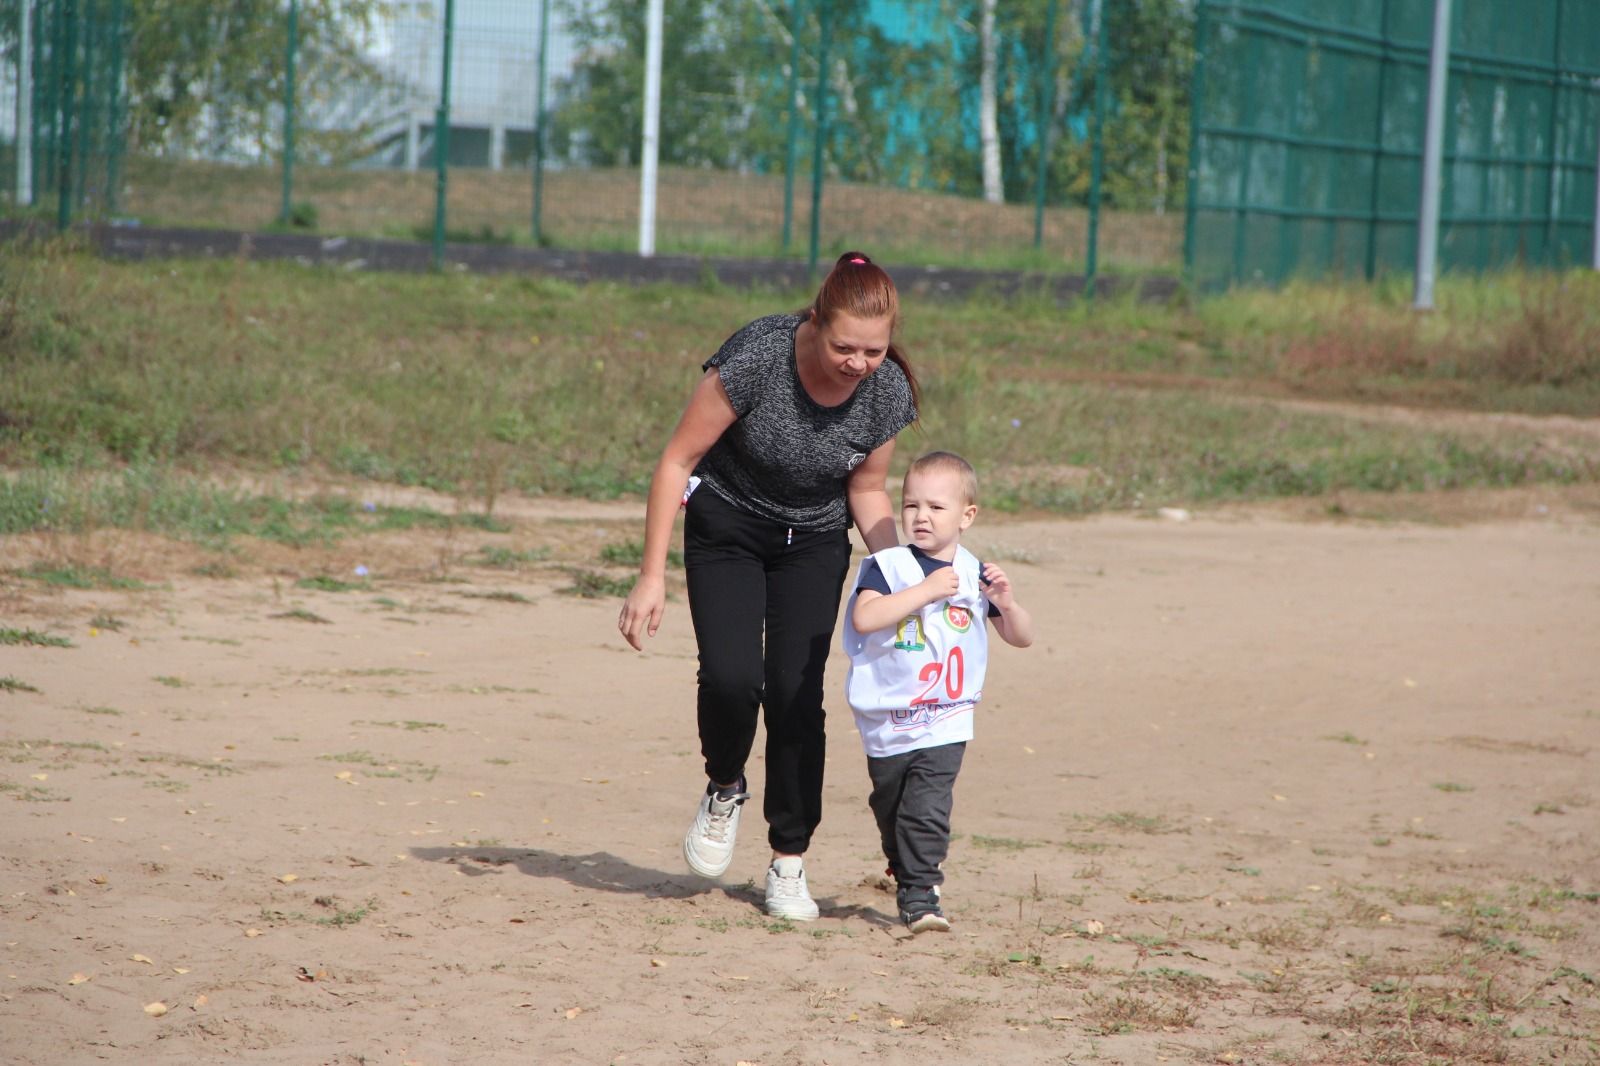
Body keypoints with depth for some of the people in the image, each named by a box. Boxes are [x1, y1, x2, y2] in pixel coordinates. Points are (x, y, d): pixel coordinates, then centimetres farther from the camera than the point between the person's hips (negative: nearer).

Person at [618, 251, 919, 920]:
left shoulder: (888, 391, -19)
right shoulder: (758, 358, -30)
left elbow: (867, 489, 0)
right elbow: (677, 461, -20)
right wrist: (651, 577, -20)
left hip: (815, 544, 2)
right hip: (727, 526, -2)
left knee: (796, 694, -9)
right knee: (731, 677, -20)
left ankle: (789, 863, 5)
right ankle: (724, 790, 13)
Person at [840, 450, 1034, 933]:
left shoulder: (974, 576, 2)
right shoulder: (887, 566, -8)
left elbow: (1021, 638, 8)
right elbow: (864, 618, -26)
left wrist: (1006, 603, -14)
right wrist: (926, 590, -28)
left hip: (945, 721, 0)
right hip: (888, 720, 0)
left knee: (927, 807, -15)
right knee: (890, 810, 16)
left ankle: (920, 894, -13)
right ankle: (907, 878, 38)